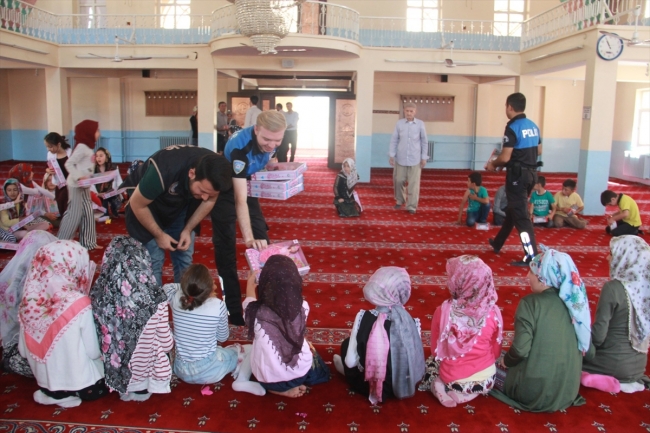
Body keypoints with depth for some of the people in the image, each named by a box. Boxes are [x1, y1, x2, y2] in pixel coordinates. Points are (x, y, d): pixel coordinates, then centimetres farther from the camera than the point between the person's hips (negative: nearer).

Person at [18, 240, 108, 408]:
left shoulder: (29, 300, -10)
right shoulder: (78, 304, -25)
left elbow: (24, 350, 3)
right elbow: (93, 352, -16)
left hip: (45, 380, 6)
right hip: (82, 385, -5)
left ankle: (51, 390, 12)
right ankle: (74, 392, 6)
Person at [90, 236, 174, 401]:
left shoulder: (99, 295, -18)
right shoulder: (154, 300, -25)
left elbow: (101, 336, -5)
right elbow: (166, 344, -14)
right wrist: (169, 343, 7)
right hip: (146, 373, -4)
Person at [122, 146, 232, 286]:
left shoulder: (213, 174, -26)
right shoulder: (163, 171, -40)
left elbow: (209, 201, -5)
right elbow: (137, 205, -24)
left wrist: (188, 230, -11)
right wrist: (159, 235, -16)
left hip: (180, 204, 4)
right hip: (146, 204, -4)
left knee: (184, 258, 3)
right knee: (153, 260, -9)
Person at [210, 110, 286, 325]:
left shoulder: (270, 140, -19)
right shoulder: (240, 146, -39)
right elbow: (240, 199, -44)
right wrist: (248, 238, -52)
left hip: (246, 185, 7)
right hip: (224, 189, -6)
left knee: (263, 239, 8)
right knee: (226, 247, -5)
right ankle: (233, 309, 4)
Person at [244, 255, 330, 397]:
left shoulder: (256, 313, -25)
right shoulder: (302, 308, -21)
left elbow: (250, 300, 1)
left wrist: (250, 281, 23)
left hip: (268, 378, 1)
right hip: (300, 373, -1)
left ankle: (280, 388, 15)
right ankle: (290, 385, 11)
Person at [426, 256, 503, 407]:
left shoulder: (442, 312, -22)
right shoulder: (493, 312, -19)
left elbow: (435, 350, -7)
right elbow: (496, 352, -4)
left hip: (453, 381, -3)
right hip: (486, 380, 3)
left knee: (431, 363, 30)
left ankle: (446, 390, 3)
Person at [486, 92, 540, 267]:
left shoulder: (512, 127, -17)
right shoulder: (533, 126, 9)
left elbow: (505, 157, -20)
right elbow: (539, 150, 18)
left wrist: (493, 164, -2)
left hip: (517, 174, -9)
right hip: (531, 173, 9)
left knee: (520, 214, -4)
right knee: (512, 209, 21)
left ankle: (531, 256, -4)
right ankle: (497, 243, 36)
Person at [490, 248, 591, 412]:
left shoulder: (530, 303, -19)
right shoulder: (573, 302, -1)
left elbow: (520, 349, -22)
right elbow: (584, 346, 10)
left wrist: (506, 361, 1)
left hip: (536, 391, -7)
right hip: (567, 391, 7)